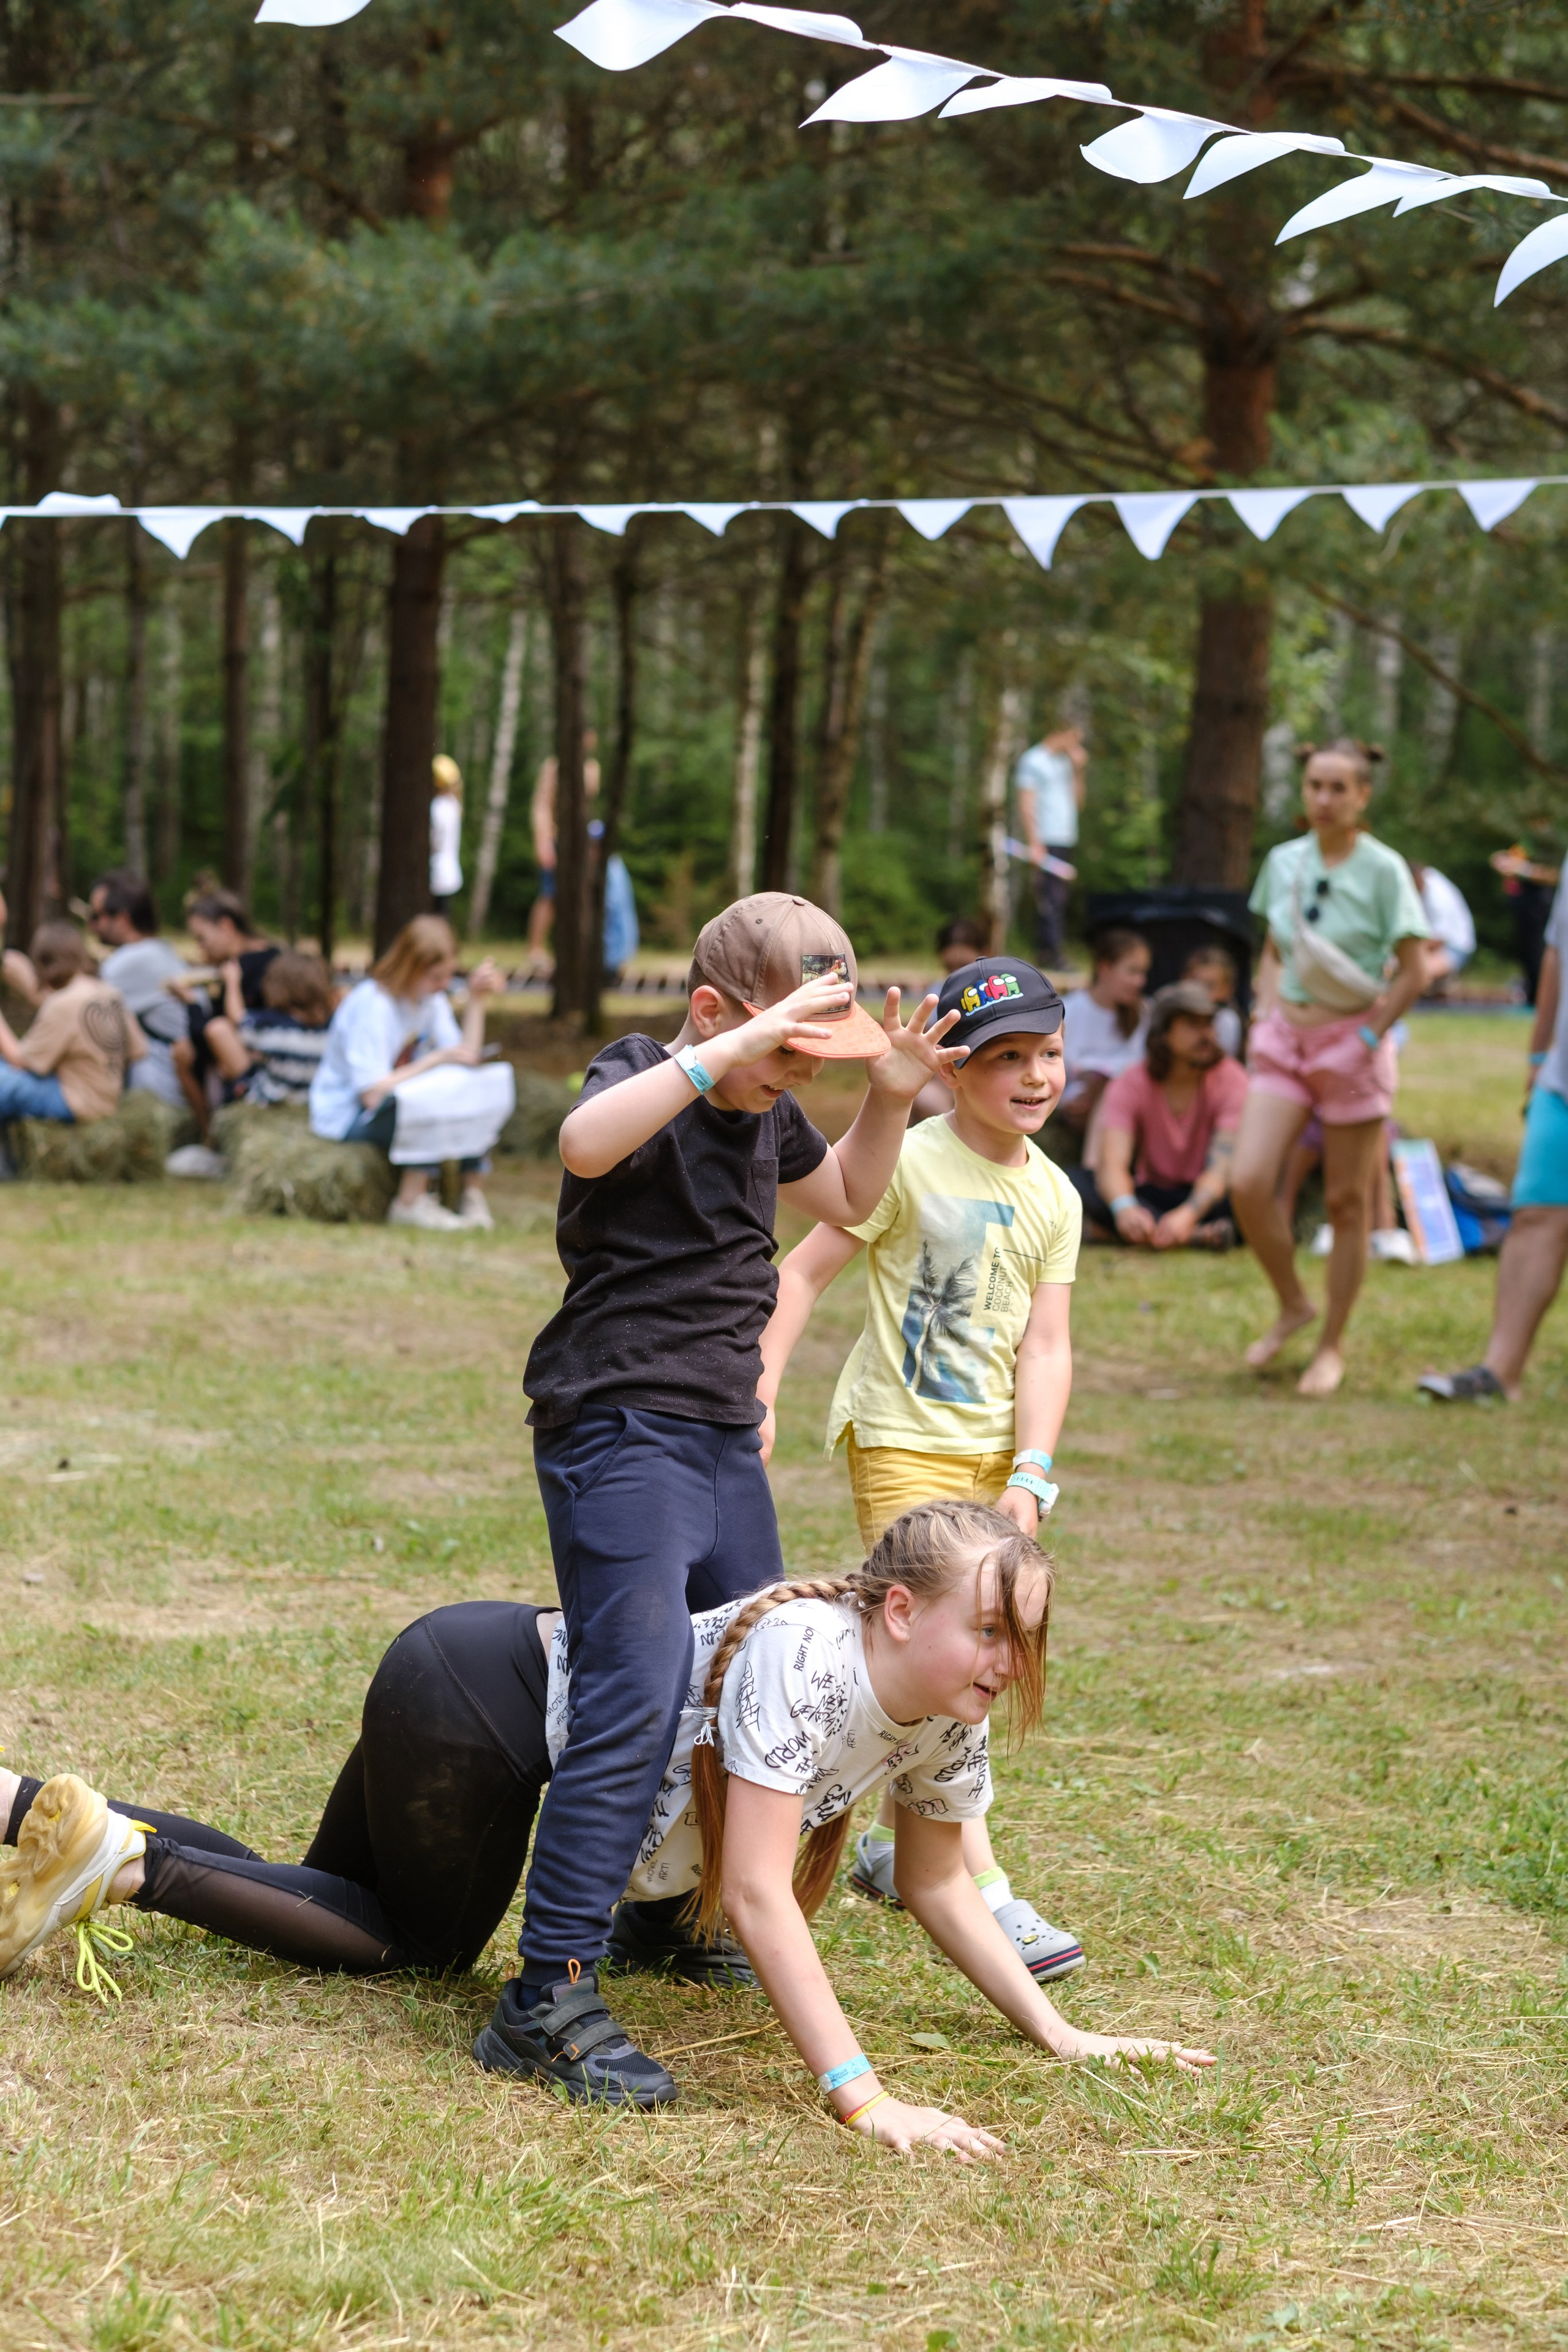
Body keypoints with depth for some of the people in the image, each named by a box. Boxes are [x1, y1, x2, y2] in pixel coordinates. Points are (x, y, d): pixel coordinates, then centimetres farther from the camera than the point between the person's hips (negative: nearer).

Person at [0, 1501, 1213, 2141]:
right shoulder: (803, 1655, -33)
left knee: (345, 1911, 21)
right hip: (477, 1689, -8)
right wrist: (863, 2099, -39)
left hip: (513, 1686, 8)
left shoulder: (948, 1722, -8)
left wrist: (1060, 2034, -3)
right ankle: (122, 1859, 10)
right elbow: (758, 1895, -36)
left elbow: (940, 1888, 6)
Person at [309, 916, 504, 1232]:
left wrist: (476, 1000, -9)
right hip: (345, 1119, -8)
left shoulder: (432, 999, 2)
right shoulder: (371, 1005, -23)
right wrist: (436, 1060, -27)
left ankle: (473, 1193, -17)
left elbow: (467, 1059, -4)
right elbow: (373, 1094, -28)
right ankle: (411, 1203, -28)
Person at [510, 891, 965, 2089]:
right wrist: (740, 1045, -39)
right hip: (621, 1434, -9)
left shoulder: (769, 1110, 13)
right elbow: (587, 1142, -36)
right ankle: (548, 1993, -20)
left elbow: (848, 1200, 31)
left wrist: (892, 1097, 12)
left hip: (726, 1440, 9)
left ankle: (660, 1924, 34)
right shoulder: (645, 1085, -11)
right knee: (637, 1705, -19)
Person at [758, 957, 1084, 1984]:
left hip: (992, 1448, 6)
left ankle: (897, 1846, 31)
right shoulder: (908, 1164, -13)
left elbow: (1045, 1347, -1)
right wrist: (761, 1393, -18)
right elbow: (807, 1269, -11)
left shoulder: (1053, 1197, 2)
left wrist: (1030, 1476, -10)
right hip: (903, 1437, -6)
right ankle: (985, 1892, -18)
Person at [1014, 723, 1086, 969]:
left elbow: (1077, 800, 20)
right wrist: (1035, 844, -18)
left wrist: (1079, 770, 9)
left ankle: (1046, 952, 10)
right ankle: (1050, 951, -16)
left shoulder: (1064, 762, 20)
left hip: (1065, 840, 9)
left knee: (1060, 898, 7)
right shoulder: (1033, 761, -5)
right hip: (1046, 841, -9)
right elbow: (1026, 805, -11)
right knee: (1050, 899, -13)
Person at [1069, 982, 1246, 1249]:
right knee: (1073, 1180, -26)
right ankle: (1197, 1236, -40)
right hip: (1151, 1195, 1)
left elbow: (1221, 1167, -24)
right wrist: (1124, 1207, -48)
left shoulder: (1231, 1079, -12)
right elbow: (1112, 1164, -23)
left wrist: (1187, 1215, -46)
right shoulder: (1130, 1085, -9)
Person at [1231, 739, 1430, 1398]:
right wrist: (1266, 1018, 6)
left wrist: (1367, 1038, -11)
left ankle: (1332, 1347, 17)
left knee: (1346, 1202, 3)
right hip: (1284, 1040, 4)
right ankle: (1292, 1305, 13)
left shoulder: (1383, 870, -10)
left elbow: (1414, 972, -8)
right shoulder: (1283, 862, 5)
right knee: (1249, 1184, -11)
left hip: (1351, 1042, -4)